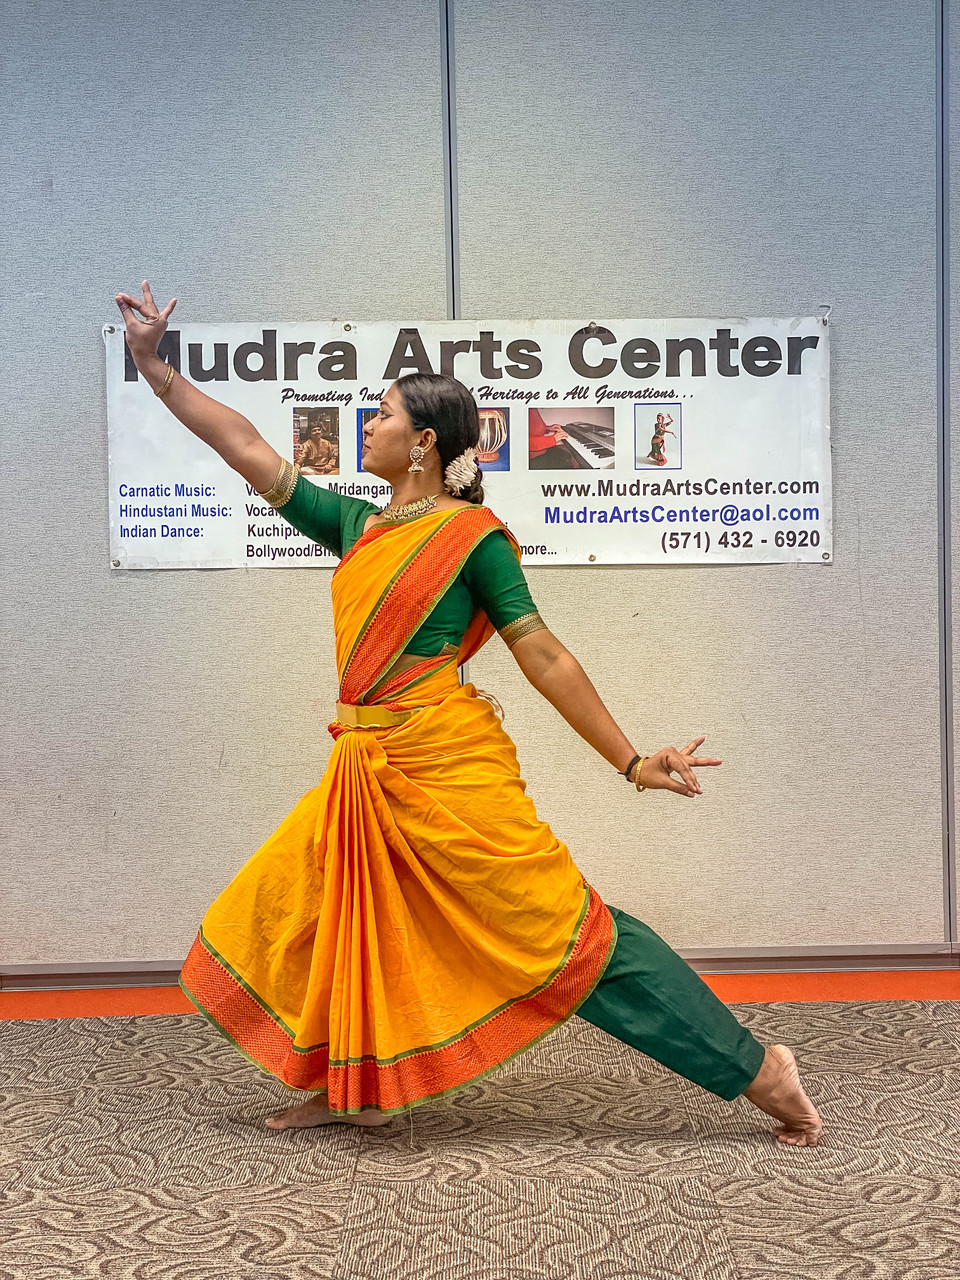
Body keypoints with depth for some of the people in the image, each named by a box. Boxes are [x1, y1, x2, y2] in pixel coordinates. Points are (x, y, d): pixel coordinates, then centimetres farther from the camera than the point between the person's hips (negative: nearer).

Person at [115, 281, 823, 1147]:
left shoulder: (472, 533, -5)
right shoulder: (357, 526, 13)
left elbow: (545, 657, -6)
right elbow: (247, 450, 17)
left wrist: (630, 761, -7)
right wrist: (156, 368, 18)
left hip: (448, 767, -8)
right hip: (368, 775, 8)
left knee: (568, 931, -8)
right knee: (285, 913, 14)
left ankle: (757, 1071, 1)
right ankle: (350, 1089, 30)